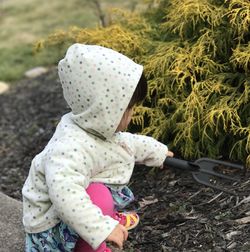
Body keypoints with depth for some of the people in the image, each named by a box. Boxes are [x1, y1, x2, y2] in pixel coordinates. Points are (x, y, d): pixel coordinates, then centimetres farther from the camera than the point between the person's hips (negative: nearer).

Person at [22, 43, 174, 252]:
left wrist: (156, 150, 30)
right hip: (52, 224, -10)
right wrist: (103, 229, -49)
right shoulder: (71, 148, -36)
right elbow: (65, 194, -49)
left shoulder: (97, 127, -5)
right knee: (99, 196, -33)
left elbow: (125, 142, 17)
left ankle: (109, 217, 26)